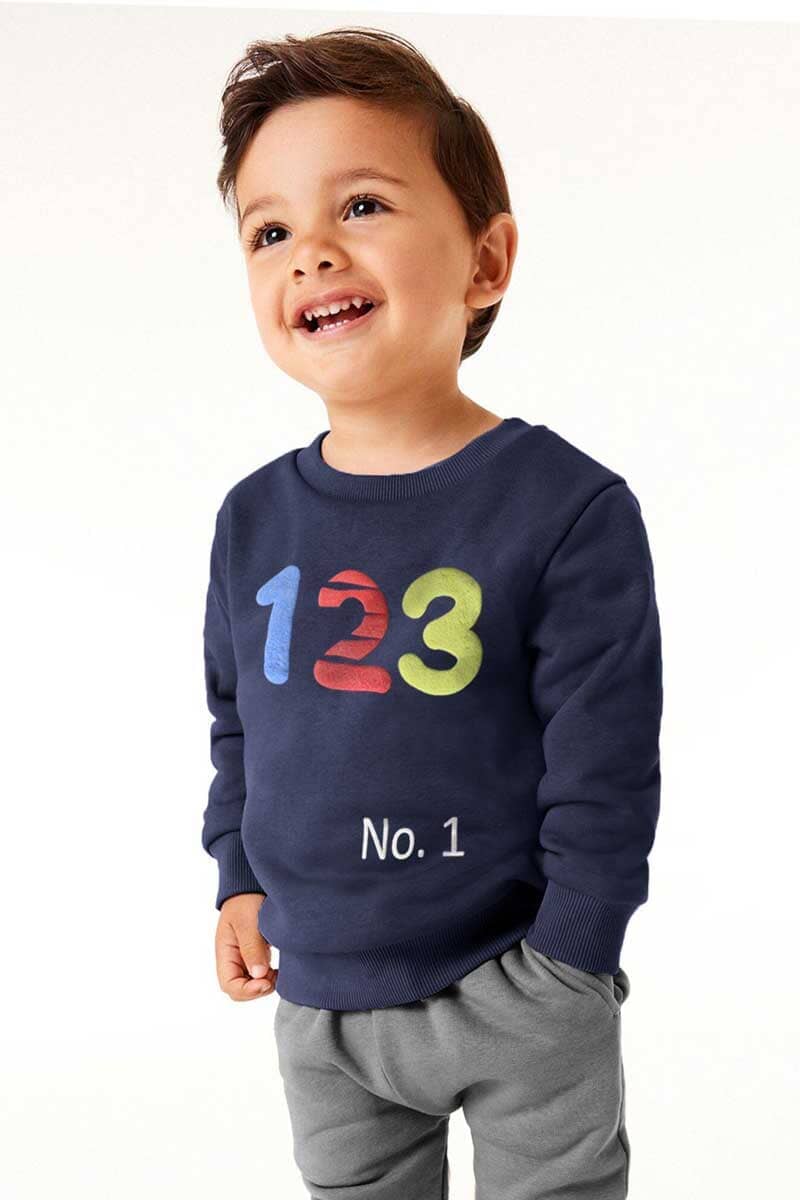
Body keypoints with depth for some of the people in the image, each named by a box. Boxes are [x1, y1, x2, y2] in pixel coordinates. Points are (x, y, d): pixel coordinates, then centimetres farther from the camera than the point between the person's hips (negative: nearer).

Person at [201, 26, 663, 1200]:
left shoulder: (570, 508, -17)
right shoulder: (254, 519, -2)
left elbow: (605, 762, -14)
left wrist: (567, 963, -12)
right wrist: (240, 880, 10)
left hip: (515, 998, -4)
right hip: (319, 999, 5)